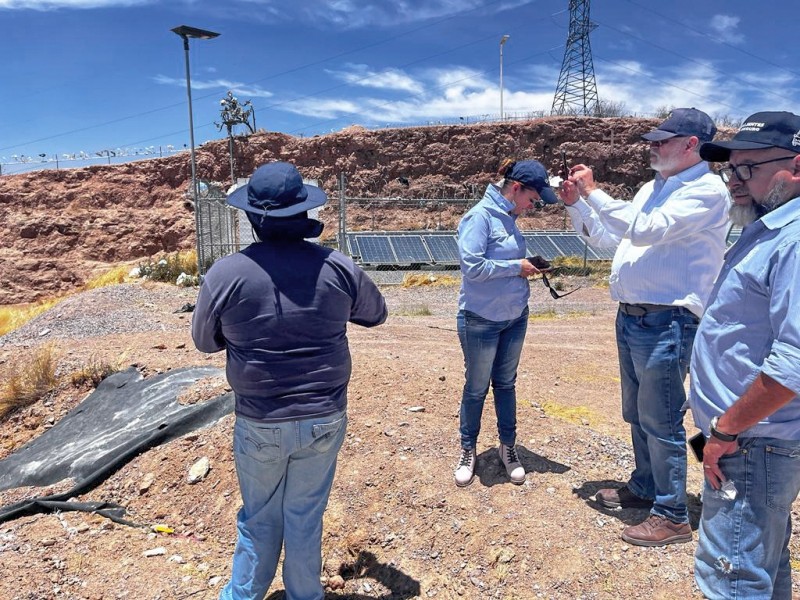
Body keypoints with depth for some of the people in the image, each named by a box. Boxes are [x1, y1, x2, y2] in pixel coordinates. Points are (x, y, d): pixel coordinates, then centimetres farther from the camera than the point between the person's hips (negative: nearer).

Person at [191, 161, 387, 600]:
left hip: (259, 424, 0)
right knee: (306, 518, 19)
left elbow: (204, 341, 3)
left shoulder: (225, 274, -14)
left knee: (259, 518, 22)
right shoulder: (338, 267, -10)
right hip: (324, 419, 1)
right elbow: (376, 314, 9)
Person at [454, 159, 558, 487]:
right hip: (481, 321, -7)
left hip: (515, 317, 7)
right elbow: (473, 266, -25)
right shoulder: (480, 216, -17)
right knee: (476, 388, 9)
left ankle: (508, 446, 32)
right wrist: (517, 267, -18)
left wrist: (527, 267, -2)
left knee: (506, 384, 17)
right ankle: (468, 449, 27)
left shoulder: (508, 218, 7)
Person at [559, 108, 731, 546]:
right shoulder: (653, 189, 16)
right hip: (631, 316, 9)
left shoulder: (706, 190, -11)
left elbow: (646, 229, -25)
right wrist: (576, 203, 7)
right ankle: (644, 488, 37)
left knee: (661, 421, 0)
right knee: (638, 415, 20)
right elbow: (607, 238, 19)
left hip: (666, 323, -9)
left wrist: (593, 191, -17)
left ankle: (672, 516, 15)